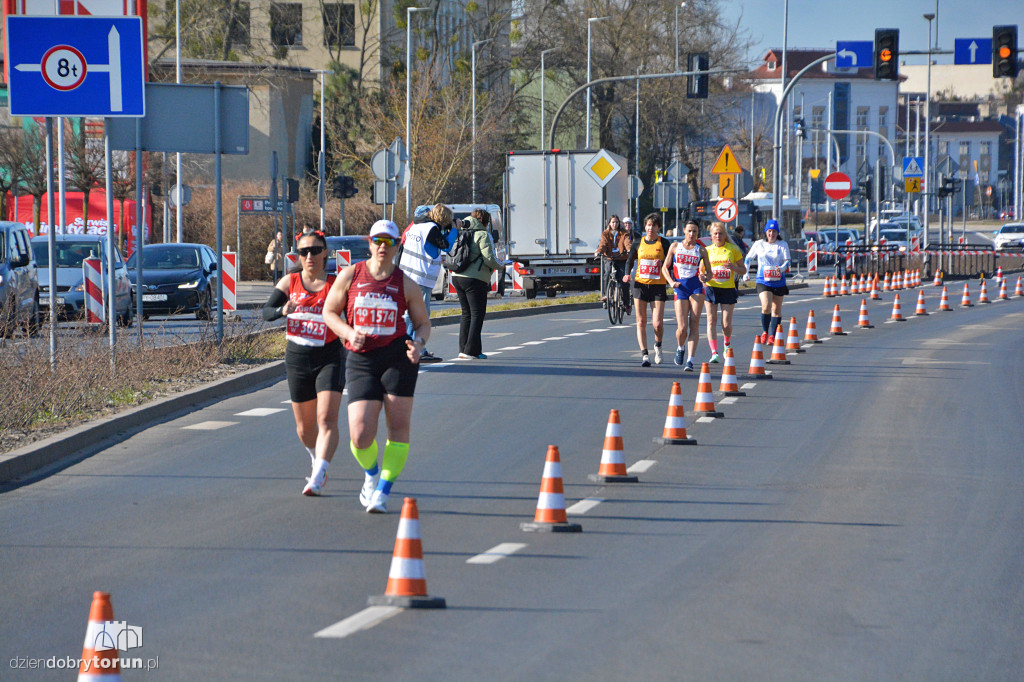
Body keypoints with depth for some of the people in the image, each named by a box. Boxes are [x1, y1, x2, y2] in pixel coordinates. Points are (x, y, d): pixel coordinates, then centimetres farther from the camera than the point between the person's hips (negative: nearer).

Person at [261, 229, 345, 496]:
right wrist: (282, 310, -27)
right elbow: (266, 311, -5)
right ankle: (318, 462, 41)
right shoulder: (290, 282, 3)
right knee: (305, 427, 13)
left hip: (329, 357, -3)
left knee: (327, 420, -18)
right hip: (297, 359, 3)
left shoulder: (335, 285, -2)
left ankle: (318, 477, -26)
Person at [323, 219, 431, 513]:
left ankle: (382, 492, 8)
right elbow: (329, 312, 10)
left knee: (398, 427, -4)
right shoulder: (350, 275, 4)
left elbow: (423, 324, 11)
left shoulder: (406, 285, 4)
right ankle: (371, 475, 24)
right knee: (360, 435, -8)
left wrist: (418, 344, -11)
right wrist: (350, 334, -9)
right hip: (361, 360, 0)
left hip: (397, 357, 0)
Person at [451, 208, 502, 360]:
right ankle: (471, 350, -6)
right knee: (477, 314, -1)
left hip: (457, 277, 7)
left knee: (467, 314, 15)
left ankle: (463, 349, 12)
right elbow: (488, 258, -14)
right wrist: (498, 266, 5)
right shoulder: (482, 235, -9)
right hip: (475, 279, -7)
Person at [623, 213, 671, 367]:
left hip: (658, 286, -2)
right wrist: (627, 274, 0)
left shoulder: (664, 243, 0)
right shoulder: (638, 243, 8)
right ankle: (644, 355, 3)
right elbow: (630, 260, 18)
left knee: (657, 324, -8)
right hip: (640, 285, 2)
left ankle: (658, 345, 22)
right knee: (641, 322, -1)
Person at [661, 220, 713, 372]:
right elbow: (665, 268, 12)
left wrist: (704, 278, -13)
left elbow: (709, 271, 10)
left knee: (694, 324, -9)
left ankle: (690, 360, -11)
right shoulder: (675, 246, 8)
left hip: (696, 286, 0)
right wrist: (671, 282, -5)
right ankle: (680, 348, 26)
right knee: (682, 327, -7)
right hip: (681, 287, 0)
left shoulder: (701, 250, 7)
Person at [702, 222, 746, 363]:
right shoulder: (707, 250, 9)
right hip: (711, 288, 1)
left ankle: (727, 345, 29)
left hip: (728, 289, -1)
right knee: (712, 321, -8)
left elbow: (743, 270, 7)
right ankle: (714, 352, -10)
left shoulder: (733, 249, 4)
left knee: (726, 324, -2)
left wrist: (733, 267, -13)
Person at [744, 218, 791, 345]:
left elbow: (787, 261, -4)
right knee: (766, 306, -19)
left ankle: (772, 335, 17)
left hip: (778, 281, 1)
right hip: (763, 281, -1)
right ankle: (765, 331, 0)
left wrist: (782, 268, -24)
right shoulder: (759, 244, 6)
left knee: (776, 309, 6)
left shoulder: (783, 245, 3)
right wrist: (746, 273, 8)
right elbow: (748, 259, 16)